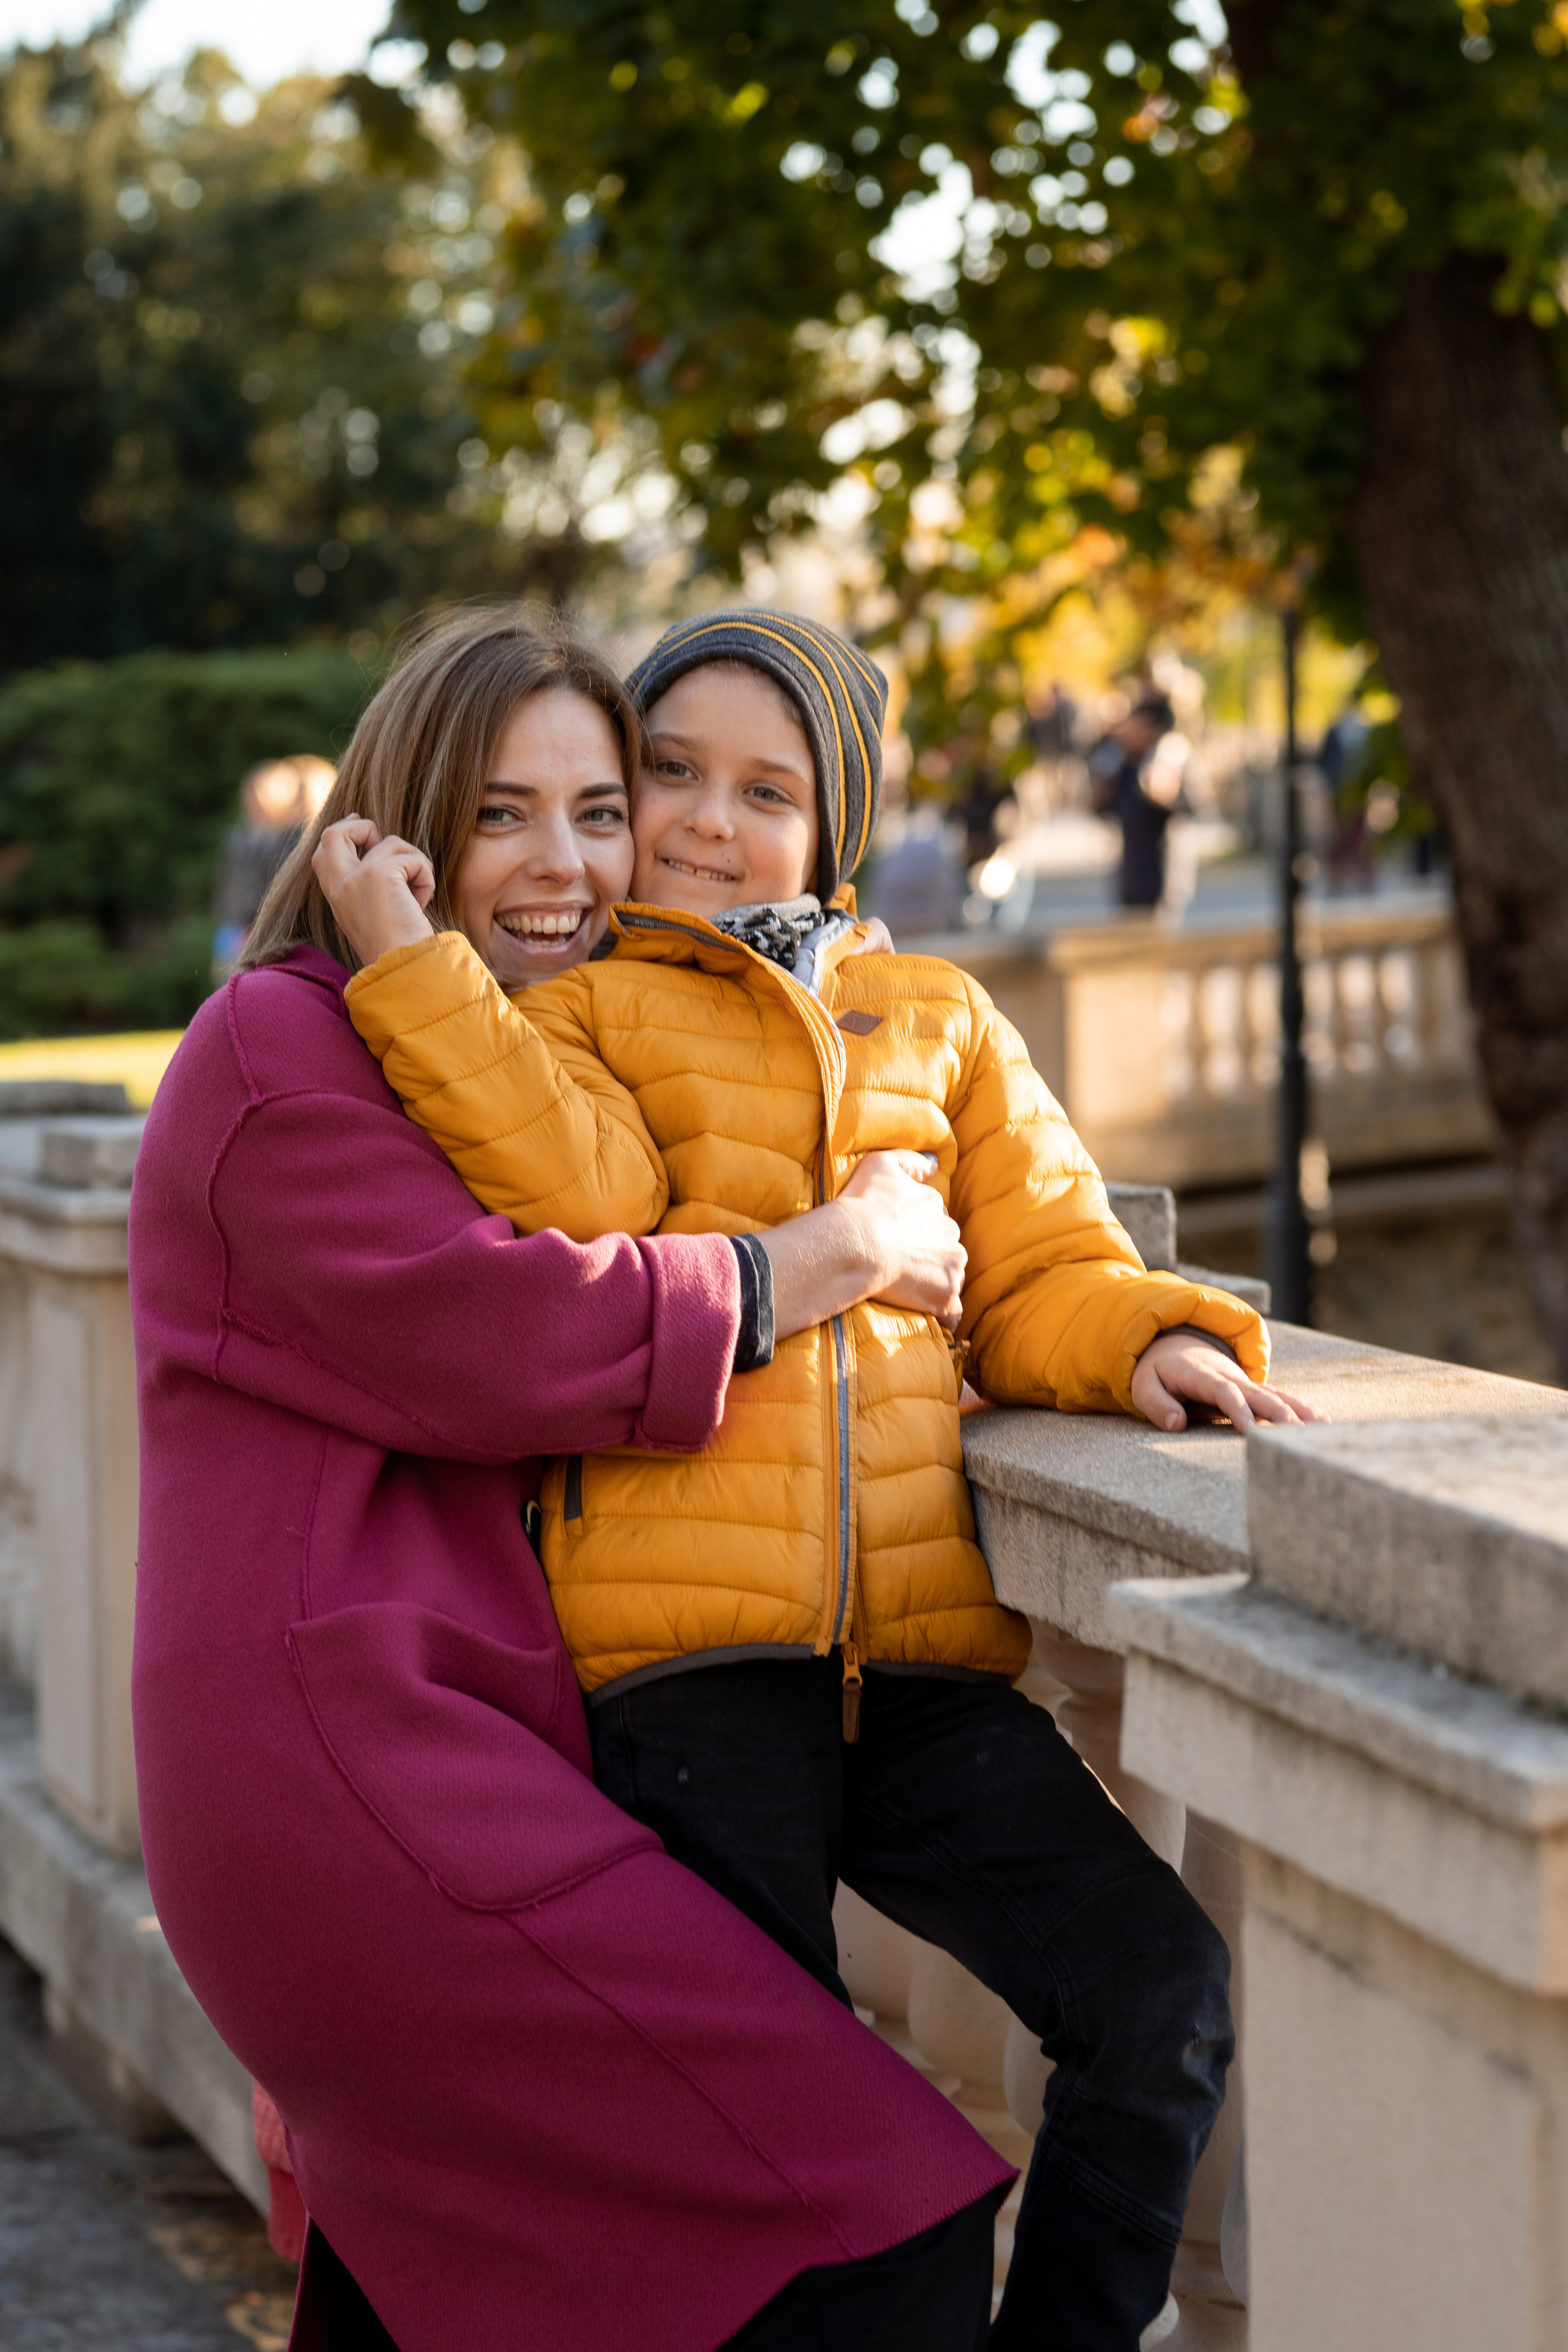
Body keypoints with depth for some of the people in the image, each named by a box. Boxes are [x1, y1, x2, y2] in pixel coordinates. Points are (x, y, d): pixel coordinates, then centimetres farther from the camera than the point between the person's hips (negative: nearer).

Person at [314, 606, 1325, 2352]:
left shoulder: (938, 1025, 24)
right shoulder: (562, 1013, 14)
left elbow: (1037, 1269, 18)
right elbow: (583, 1200, -7)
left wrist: (1143, 1342, -2)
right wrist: (412, 966, -12)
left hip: (925, 1656, 3)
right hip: (686, 1662, -3)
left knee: (1161, 1992, -11)